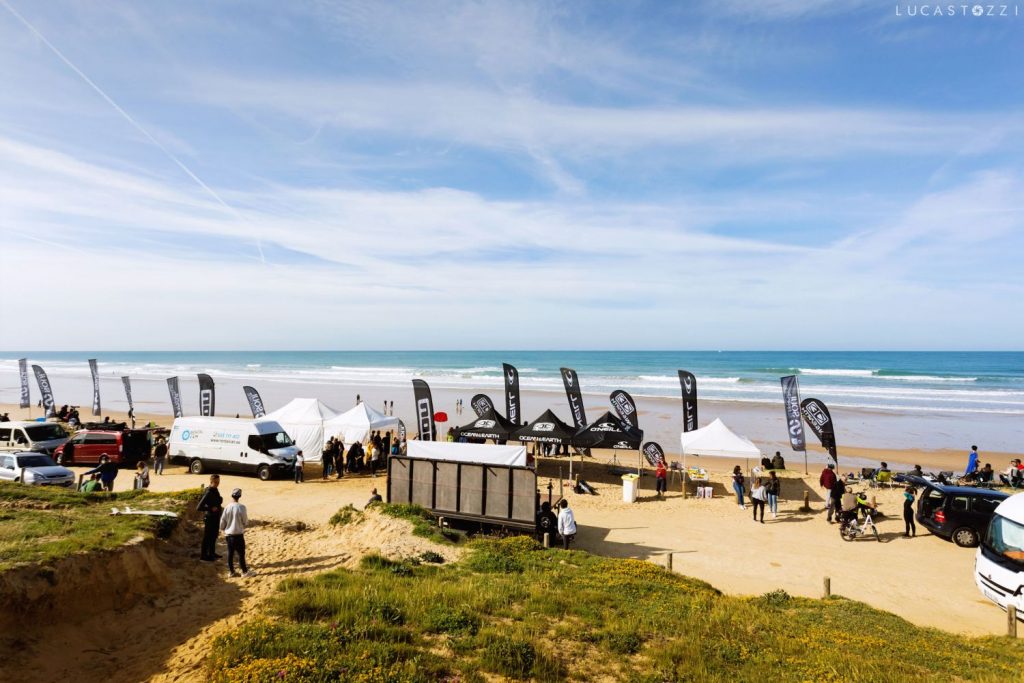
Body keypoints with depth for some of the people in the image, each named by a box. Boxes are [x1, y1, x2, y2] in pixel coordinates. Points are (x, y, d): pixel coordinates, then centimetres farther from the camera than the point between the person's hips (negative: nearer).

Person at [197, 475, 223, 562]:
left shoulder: (215, 490, 0)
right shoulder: (208, 493, -26)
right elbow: (199, 507, -28)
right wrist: (211, 509, -26)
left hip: (216, 517, 9)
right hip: (210, 518, -9)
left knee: (214, 535, 23)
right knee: (207, 537, 8)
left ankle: (212, 553, 39)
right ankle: (203, 556, 24)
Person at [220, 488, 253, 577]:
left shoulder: (227, 507, -6)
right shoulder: (241, 507, -16)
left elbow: (222, 521, 1)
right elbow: (245, 522, -7)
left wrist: (223, 530, 20)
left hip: (228, 534, 4)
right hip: (238, 534, -4)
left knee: (230, 553, 13)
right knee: (241, 553, 4)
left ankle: (231, 572, 22)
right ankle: (244, 572, 12)